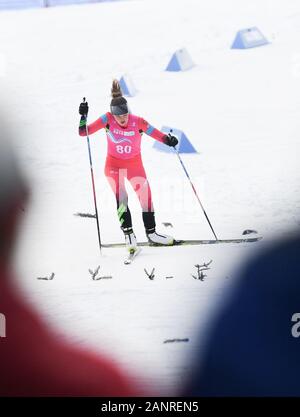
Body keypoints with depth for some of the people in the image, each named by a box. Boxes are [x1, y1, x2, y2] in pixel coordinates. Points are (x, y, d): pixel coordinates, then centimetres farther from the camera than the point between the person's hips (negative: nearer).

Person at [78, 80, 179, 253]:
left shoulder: (138, 122, -21)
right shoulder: (108, 120, -18)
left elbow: (158, 135, -21)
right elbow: (84, 132, -16)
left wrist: (169, 139, -41)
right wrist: (83, 116, -31)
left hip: (135, 164, 1)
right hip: (114, 164, -1)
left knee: (146, 196, 0)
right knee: (121, 197, -15)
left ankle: (151, 232, 17)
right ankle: (128, 233, -3)